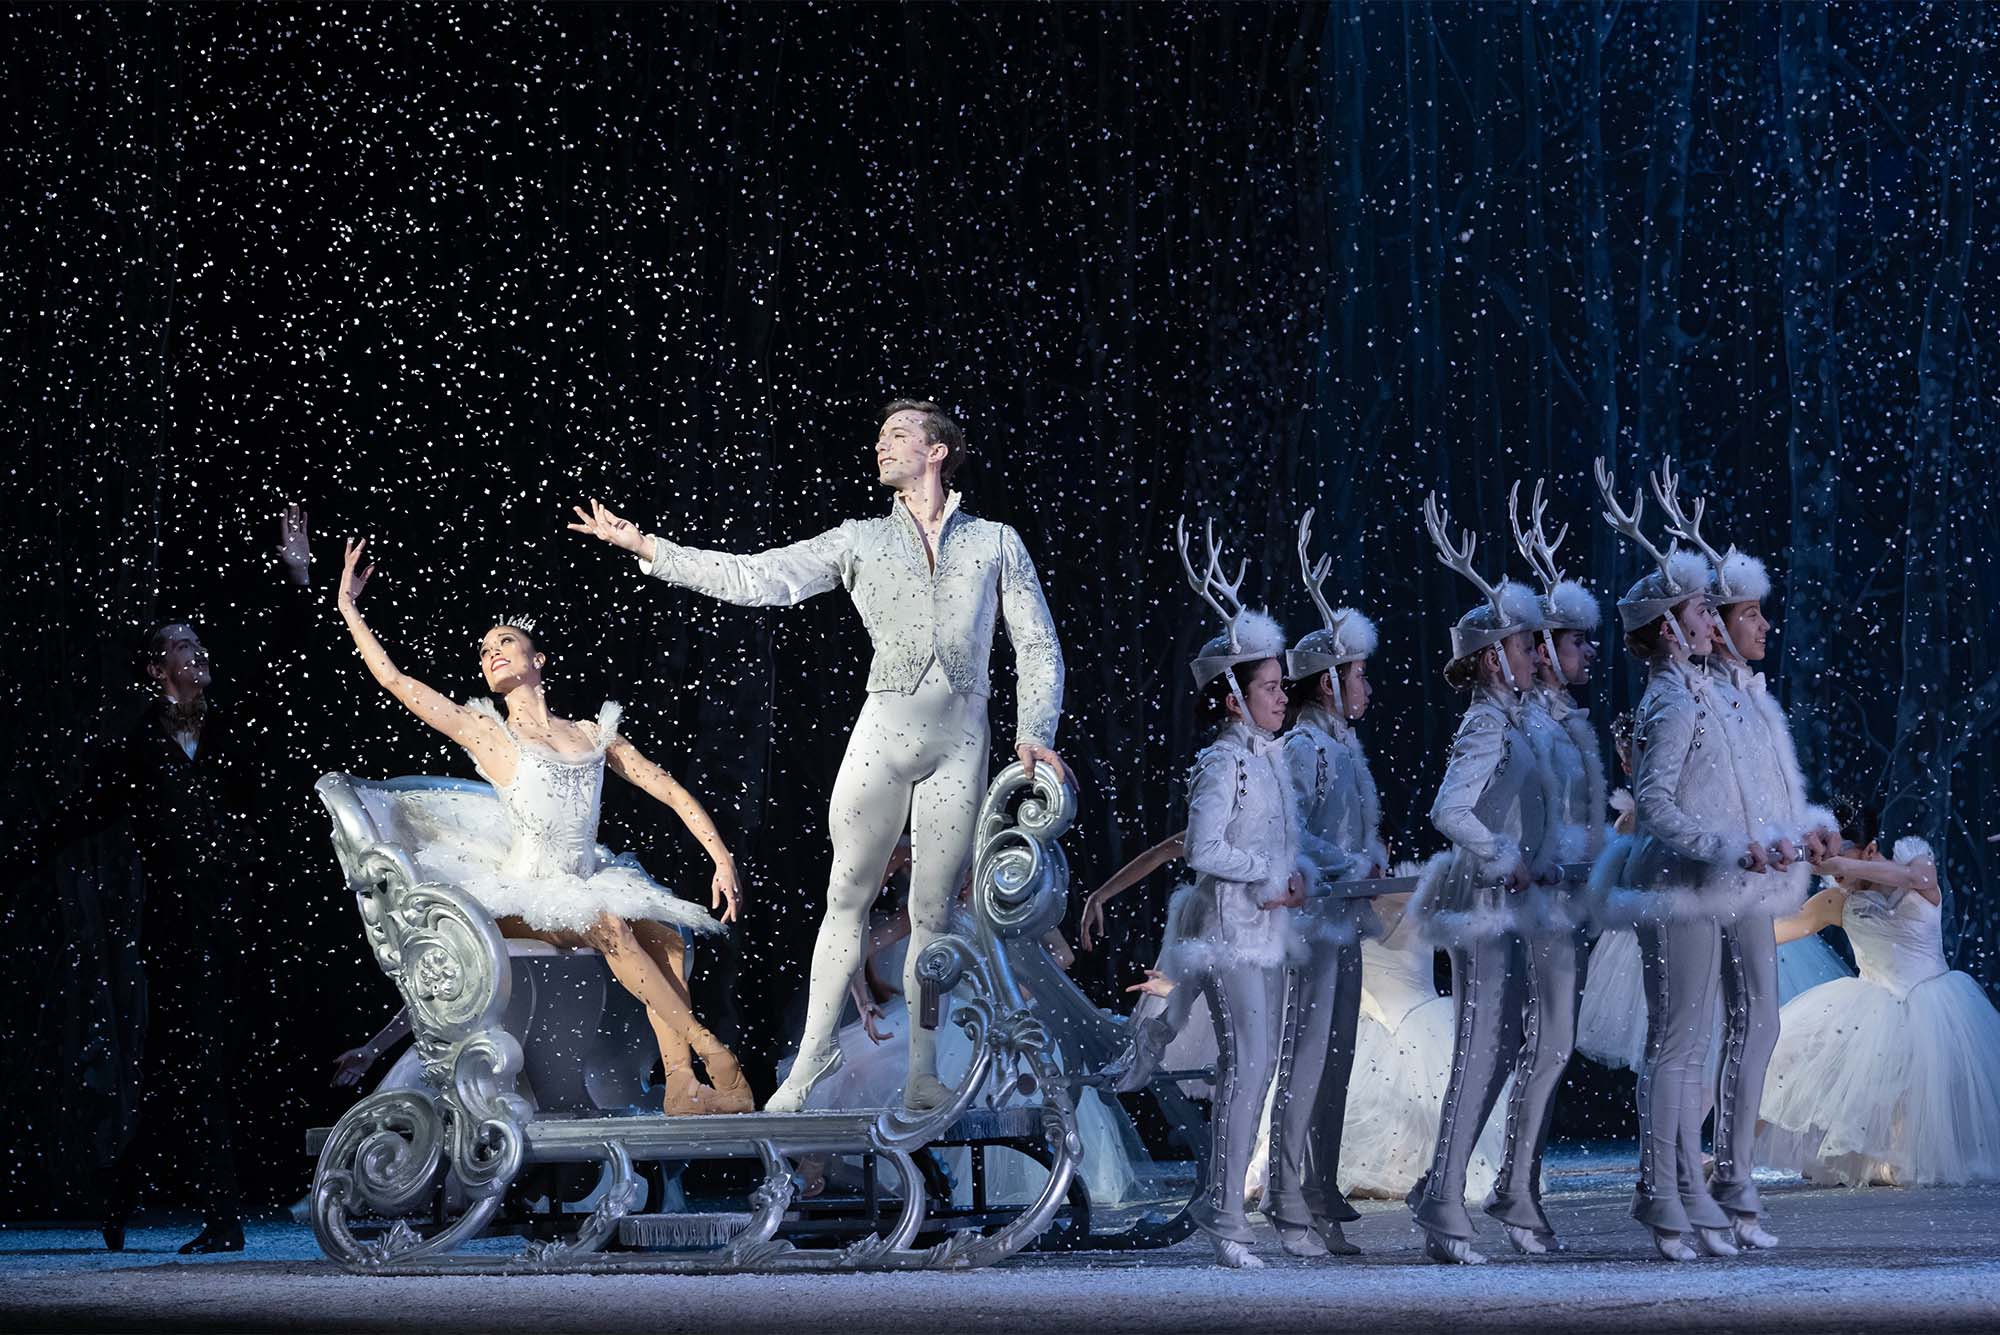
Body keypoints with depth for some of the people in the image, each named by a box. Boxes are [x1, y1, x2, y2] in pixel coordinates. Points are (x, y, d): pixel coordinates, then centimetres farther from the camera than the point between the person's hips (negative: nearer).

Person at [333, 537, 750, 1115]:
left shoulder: (594, 736, 13)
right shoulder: (487, 733, 4)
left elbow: (674, 794, 12)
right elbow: (394, 680, 0)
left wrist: (723, 862, 2)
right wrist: (349, 609, 1)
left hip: (586, 887, 4)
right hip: (522, 894, -4)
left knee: (662, 930, -23)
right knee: (608, 927, -30)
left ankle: (681, 1084, -32)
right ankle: (709, 1051, -30)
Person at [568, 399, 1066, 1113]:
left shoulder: (996, 543, 10)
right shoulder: (860, 540, 9)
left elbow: (1038, 647, 10)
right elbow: (757, 579, 1)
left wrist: (1035, 731, -6)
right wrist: (646, 548, -5)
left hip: (961, 743, 0)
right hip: (883, 732, 0)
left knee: (932, 912, 3)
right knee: (847, 897, 0)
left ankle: (922, 1072, 8)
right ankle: (816, 1048, 10)